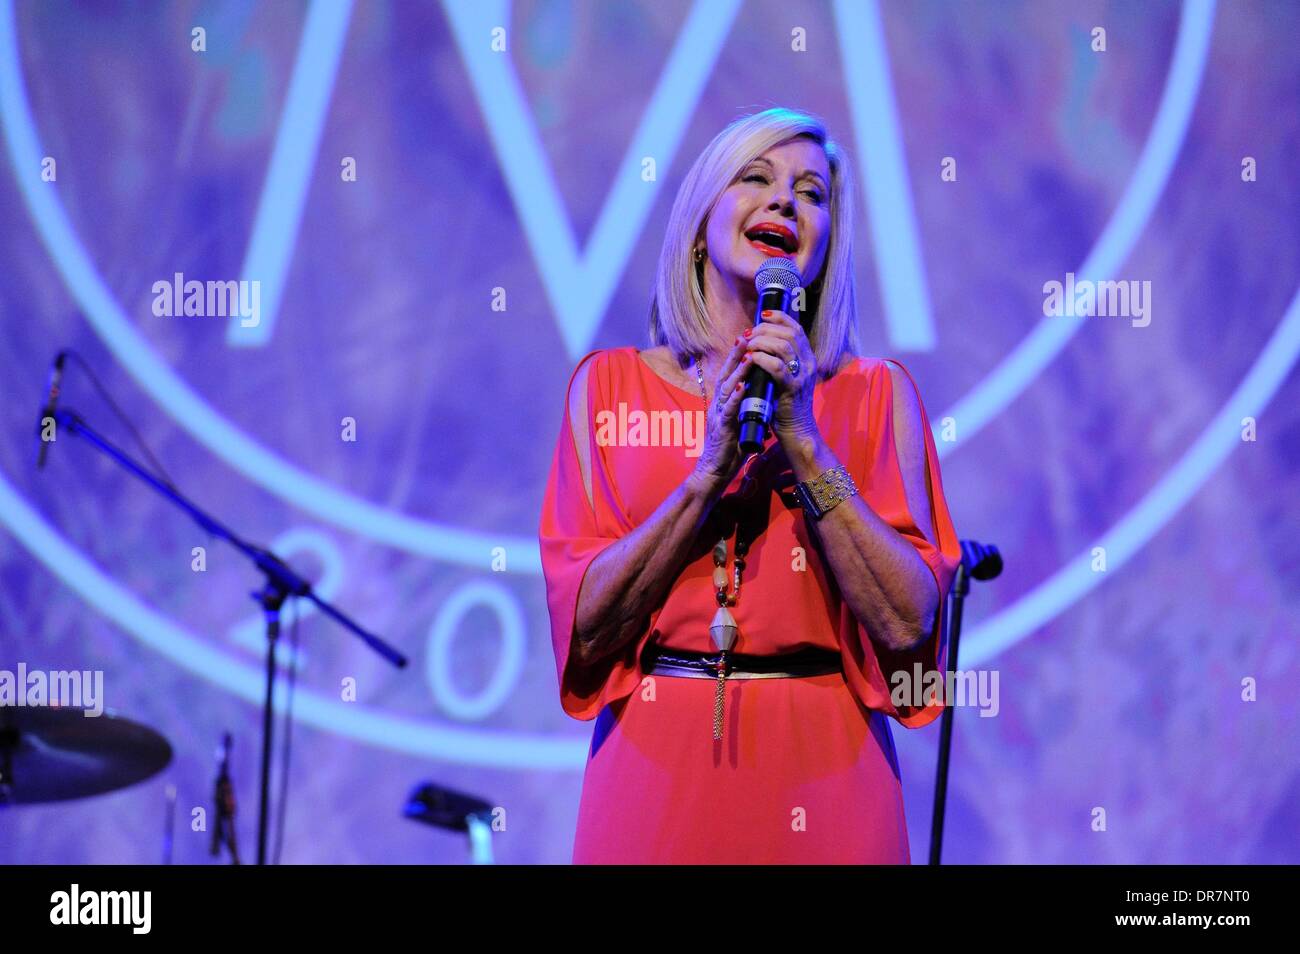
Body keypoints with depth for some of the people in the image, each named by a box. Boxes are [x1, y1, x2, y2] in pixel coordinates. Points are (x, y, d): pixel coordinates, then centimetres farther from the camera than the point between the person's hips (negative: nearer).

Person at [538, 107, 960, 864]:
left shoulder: (875, 395, 3)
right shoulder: (610, 384, 5)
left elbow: (908, 624, -8)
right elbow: (585, 629, -3)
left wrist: (803, 442, -13)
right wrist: (710, 473, -12)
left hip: (820, 772, 0)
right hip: (655, 766, 0)